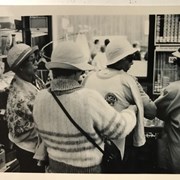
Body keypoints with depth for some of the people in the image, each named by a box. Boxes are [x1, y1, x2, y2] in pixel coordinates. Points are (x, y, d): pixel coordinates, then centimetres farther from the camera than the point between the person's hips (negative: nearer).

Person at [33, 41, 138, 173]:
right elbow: (119, 129, -15)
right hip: (85, 169, -4)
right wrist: (131, 110, 3)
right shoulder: (88, 99, -28)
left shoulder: (40, 99, -13)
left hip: (55, 167, 5)